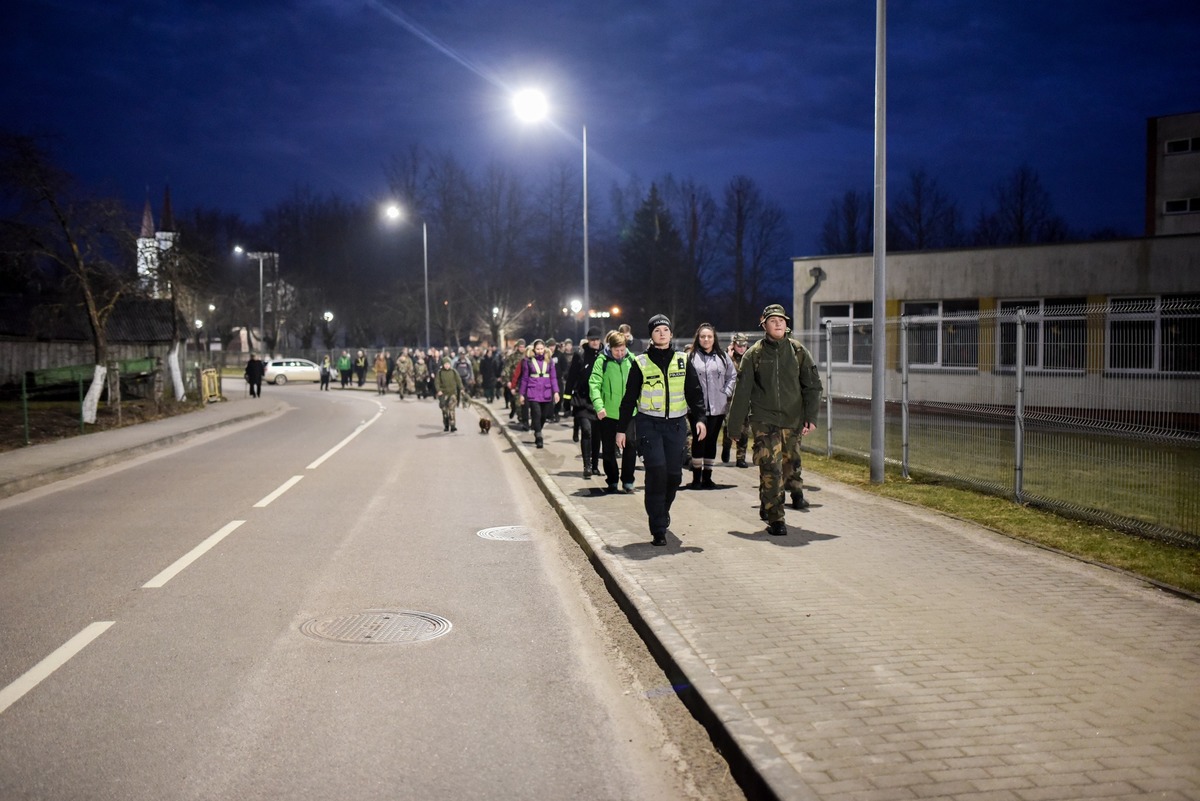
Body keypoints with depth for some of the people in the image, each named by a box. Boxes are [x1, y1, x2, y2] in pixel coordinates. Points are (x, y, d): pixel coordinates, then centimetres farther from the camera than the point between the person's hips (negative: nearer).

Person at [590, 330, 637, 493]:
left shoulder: (631, 360, 3)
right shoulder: (602, 361, -6)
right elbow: (594, 384, -13)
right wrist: (599, 405, -26)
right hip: (607, 412, -2)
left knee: (630, 447, 0)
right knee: (609, 449, 9)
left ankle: (627, 480, 15)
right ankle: (612, 481, 22)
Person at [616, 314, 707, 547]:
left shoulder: (683, 361, 7)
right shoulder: (641, 363, 1)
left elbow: (695, 392, 8)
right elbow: (629, 398, 4)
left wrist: (700, 418, -6)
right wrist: (621, 428, 2)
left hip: (676, 424, 3)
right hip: (649, 424, -3)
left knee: (674, 474, 4)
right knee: (656, 472, -14)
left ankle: (661, 512, 33)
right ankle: (658, 529, -9)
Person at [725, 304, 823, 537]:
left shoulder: (798, 351, 5)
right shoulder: (754, 354, 1)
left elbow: (812, 386, 7)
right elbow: (742, 392, 3)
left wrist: (811, 417, -2)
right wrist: (734, 425, 2)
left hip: (793, 419, 3)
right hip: (764, 420, -2)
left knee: (790, 464, 10)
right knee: (771, 468, -10)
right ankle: (775, 519, -2)